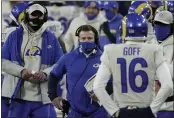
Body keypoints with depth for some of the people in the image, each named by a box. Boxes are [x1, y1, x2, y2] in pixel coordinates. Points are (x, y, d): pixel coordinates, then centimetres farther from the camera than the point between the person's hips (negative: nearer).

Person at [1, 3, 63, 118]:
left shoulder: (50, 38, 8)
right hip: (18, 95, 0)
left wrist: (45, 73, -12)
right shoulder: (15, 35, 6)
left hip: (43, 97, 1)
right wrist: (21, 71, -13)